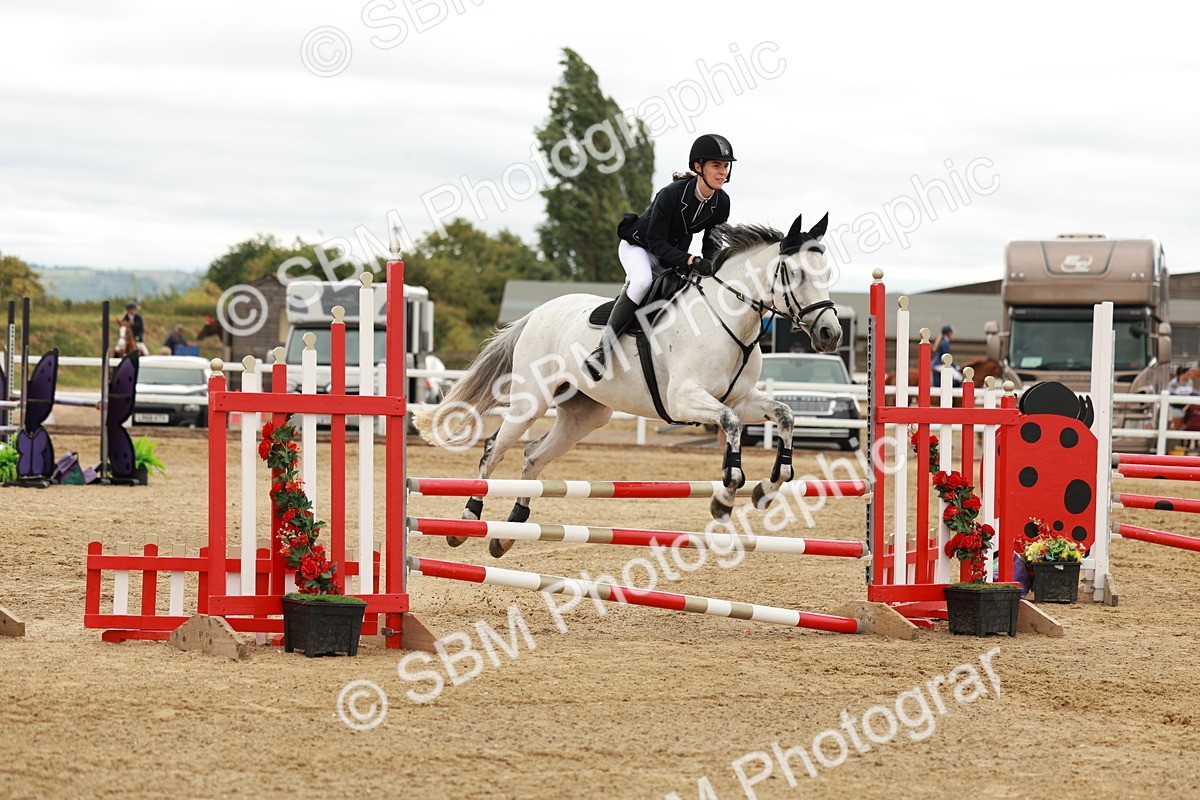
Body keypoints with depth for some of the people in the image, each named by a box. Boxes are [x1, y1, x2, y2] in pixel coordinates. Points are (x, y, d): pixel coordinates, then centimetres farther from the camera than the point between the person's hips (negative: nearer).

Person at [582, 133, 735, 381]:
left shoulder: (721, 202, -13)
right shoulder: (672, 194, -31)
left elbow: (712, 242, -1)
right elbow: (655, 242, -29)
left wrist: (709, 264, -24)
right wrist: (691, 261, -41)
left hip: (674, 254, 7)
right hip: (637, 246, -7)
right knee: (642, 281, -36)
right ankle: (602, 350, -37)